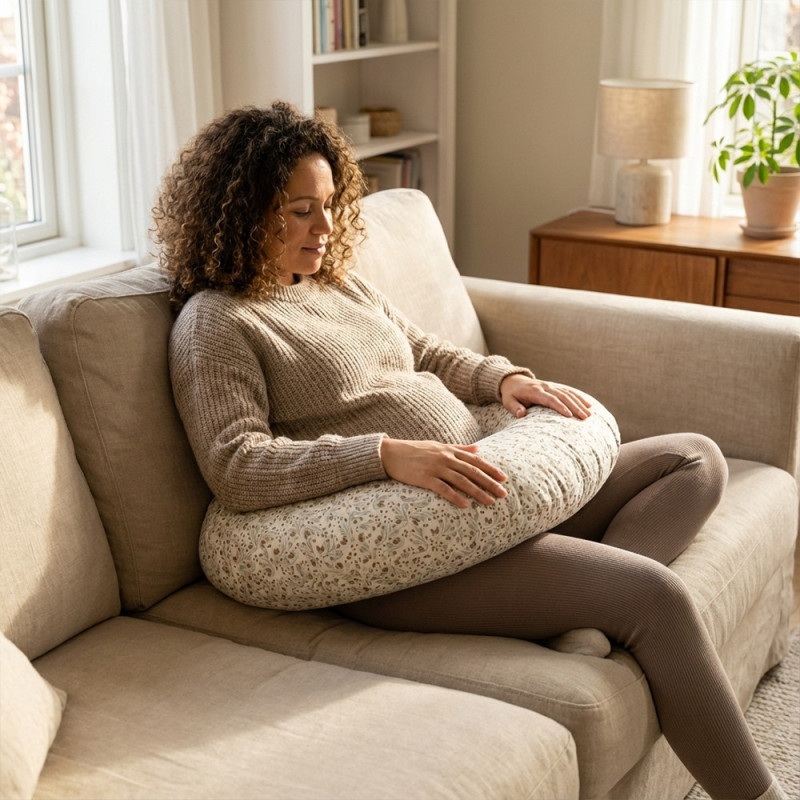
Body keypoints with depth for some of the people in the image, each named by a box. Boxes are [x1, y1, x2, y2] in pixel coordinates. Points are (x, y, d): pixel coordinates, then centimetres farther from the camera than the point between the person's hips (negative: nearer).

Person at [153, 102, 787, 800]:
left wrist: (503, 377, 5)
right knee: (655, 593, -21)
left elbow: (429, 355, 28)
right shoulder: (215, 322, -6)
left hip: (486, 496, 10)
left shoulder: (338, 283, 19)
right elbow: (236, 466, -18)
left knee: (695, 461, 6)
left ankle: (586, 631, -17)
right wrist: (386, 454, -29)